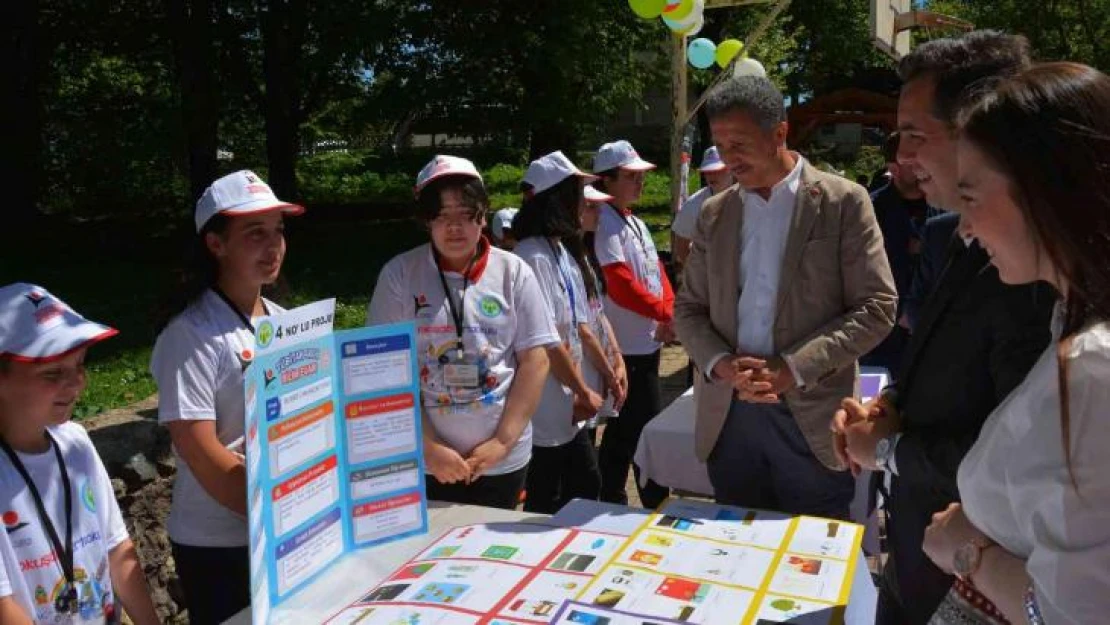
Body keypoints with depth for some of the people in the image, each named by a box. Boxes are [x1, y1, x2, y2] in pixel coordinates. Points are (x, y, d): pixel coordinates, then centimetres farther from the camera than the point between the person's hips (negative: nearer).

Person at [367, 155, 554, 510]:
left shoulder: (513, 272, -2)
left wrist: (503, 442, -8)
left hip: (502, 461, 1)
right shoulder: (399, 275, -5)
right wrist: (427, 447, -11)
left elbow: (535, 361, -2)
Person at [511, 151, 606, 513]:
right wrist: (584, 392, -10)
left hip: (566, 408, 9)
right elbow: (548, 343, -21)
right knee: (546, 507, 6)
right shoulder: (534, 258, -21)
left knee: (586, 485, 20)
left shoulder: (562, 252, 9)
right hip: (545, 413, -9)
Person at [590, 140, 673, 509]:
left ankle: (612, 500, 28)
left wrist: (668, 313, -4)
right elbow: (621, 286, -22)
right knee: (646, 428, -2)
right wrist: (664, 313, -15)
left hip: (647, 341, 9)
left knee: (623, 428, 16)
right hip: (628, 344, -9)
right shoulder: (606, 223, -13)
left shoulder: (636, 223, 16)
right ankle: (656, 502, 11)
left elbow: (658, 272, 13)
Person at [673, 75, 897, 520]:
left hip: (813, 421, -3)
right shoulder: (714, 213, 9)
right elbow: (688, 308, 11)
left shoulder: (843, 202, -3)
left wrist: (794, 369, -16)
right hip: (727, 418, 4)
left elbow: (877, 308, -6)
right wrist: (721, 363, -9)